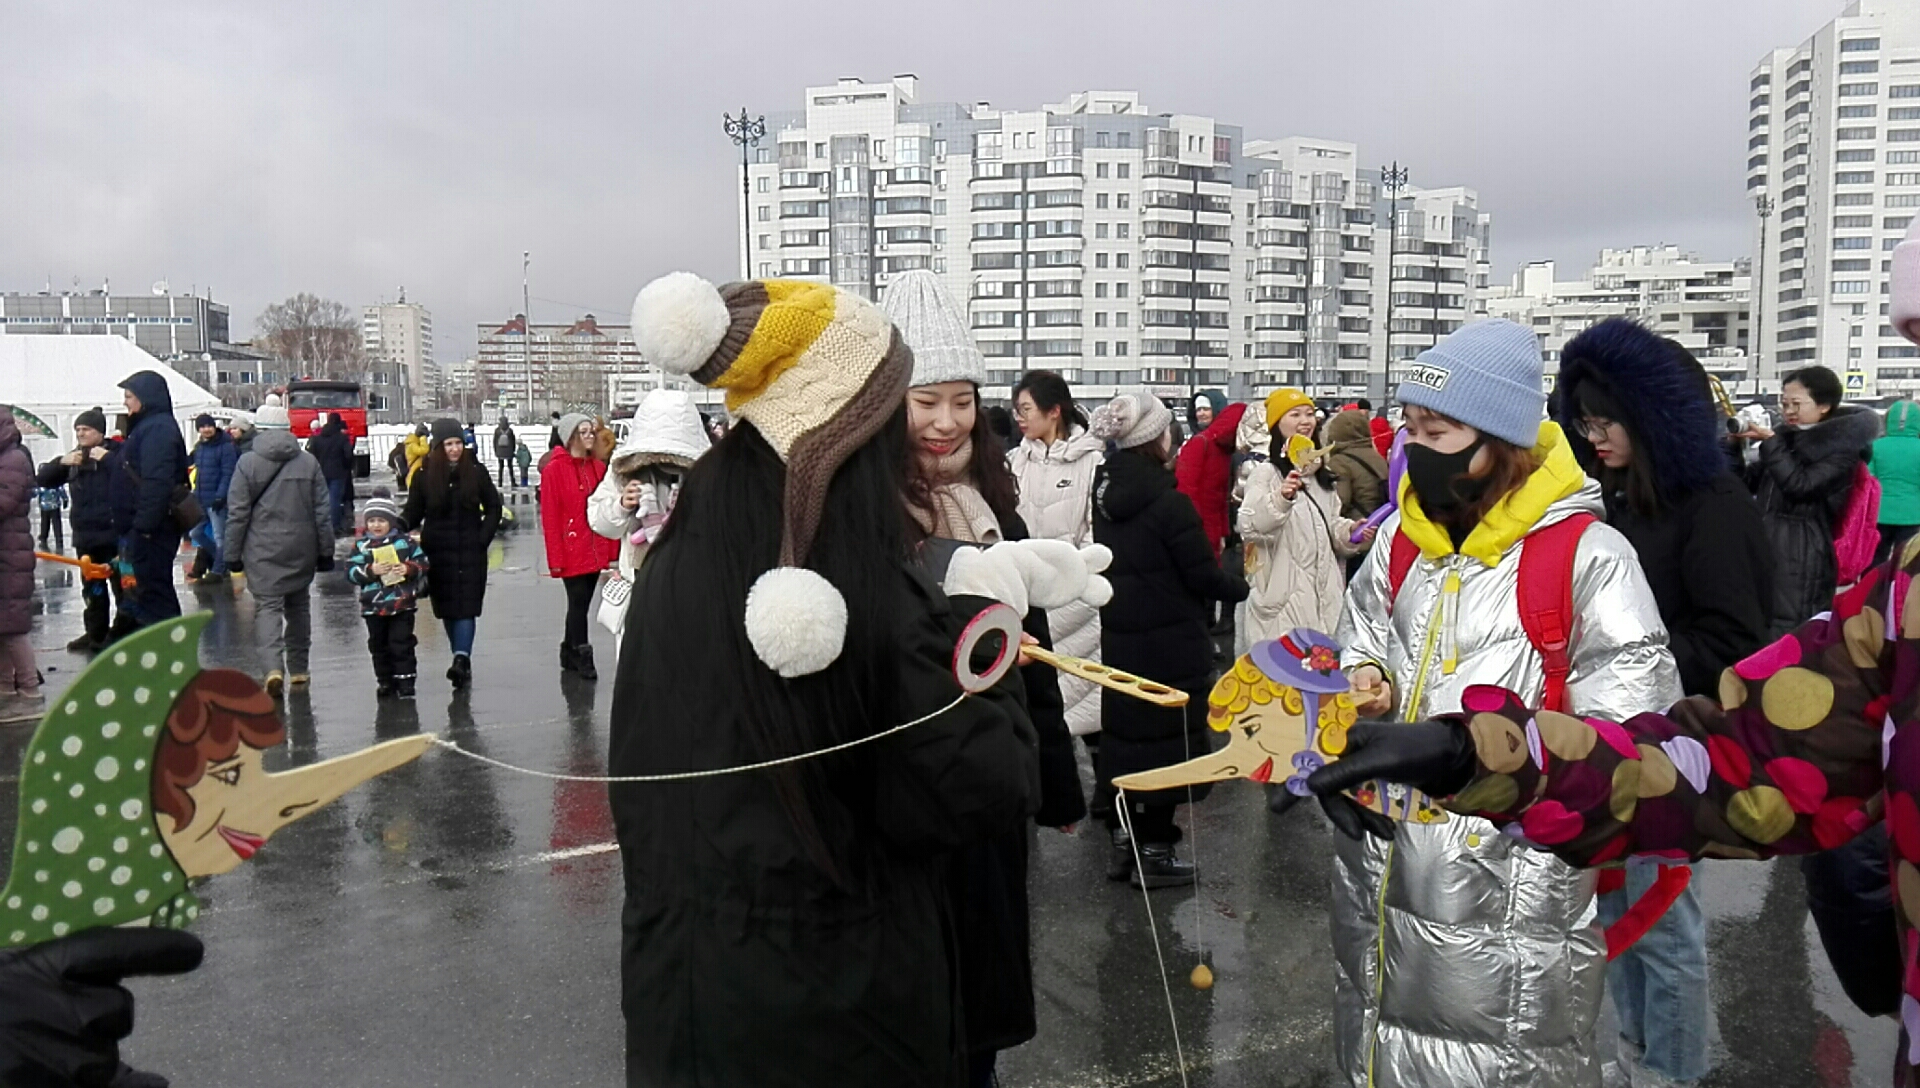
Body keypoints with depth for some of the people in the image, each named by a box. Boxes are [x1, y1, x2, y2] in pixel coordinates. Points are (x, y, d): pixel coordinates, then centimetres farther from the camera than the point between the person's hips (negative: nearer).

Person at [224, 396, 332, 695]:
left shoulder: (248, 463, -4)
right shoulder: (308, 462, 3)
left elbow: (237, 513, -3)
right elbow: (322, 512, 4)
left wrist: (233, 554, 3)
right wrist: (326, 551, 10)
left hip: (262, 550, -3)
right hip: (301, 549, 3)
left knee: (267, 605, -4)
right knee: (298, 605, 15)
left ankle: (274, 667, -23)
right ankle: (298, 668, 22)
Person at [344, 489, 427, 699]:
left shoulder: (405, 542, 1)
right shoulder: (361, 545, 3)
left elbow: (423, 564, 2)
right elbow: (351, 572, -4)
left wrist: (408, 569, -17)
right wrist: (370, 571, -19)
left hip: (402, 604, -2)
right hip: (373, 606, 2)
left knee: (402, 644, -1)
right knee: (379, 646, 12)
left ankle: (406, 681, 4)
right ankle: (385, 681, 23)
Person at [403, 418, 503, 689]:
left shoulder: (476, 473, 1)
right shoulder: (424, 476, 2)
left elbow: (493, 507, 8)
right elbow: (413, 514, 6)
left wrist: (483, 538, -3)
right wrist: (419, 544, -6)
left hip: (471, 553, -1)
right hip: (438, 553, 1)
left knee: (466, 606, -10)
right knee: (447, 609, 6)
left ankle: (461, 659, -19)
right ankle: (463, 661, 16)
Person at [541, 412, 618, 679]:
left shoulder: (598, 467, 8)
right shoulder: (554, 470, -7)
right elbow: (549, 517, -8)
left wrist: (613, 548, 5)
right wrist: (556, 557, -11)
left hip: (596, 552, 5)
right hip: (571, 552, -5)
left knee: (581, 604, 13)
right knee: (578, 603, -3)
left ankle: (569, 655, 26)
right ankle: (583, 658, 5)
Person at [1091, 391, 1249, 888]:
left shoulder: (1104, 492, 2)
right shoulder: (1168, 501, -19)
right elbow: (1204, 575, -14)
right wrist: (1244, 587, 3)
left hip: (1119, 637, 7)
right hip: (1170, 642, -7)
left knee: (1125, 730, 16)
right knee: (1167, 738, 5)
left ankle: (1122, 840, 24)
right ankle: (1154, 852, 12)